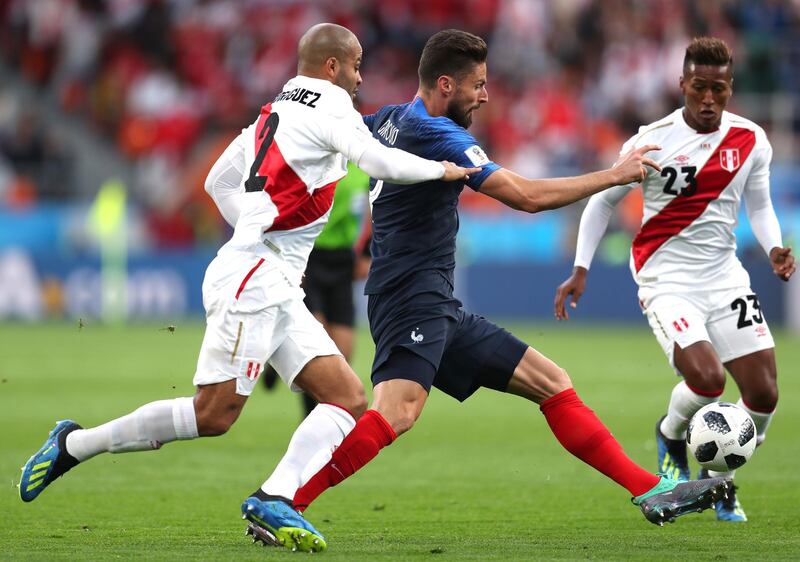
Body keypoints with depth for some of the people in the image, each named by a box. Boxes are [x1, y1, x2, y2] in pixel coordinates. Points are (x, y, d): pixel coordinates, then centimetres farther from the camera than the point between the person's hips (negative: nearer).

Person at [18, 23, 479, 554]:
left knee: (350, 399, 0)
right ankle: (75, 445, 1)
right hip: (252, 278, -10)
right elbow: (379, 161, -22)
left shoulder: (274, 112, 19)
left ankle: (272, 502, -14)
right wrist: (442, 170, -6)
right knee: (213, 415, -11)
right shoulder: (330, 108, -7)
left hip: (278, 291, 10)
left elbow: (219, 182, 25)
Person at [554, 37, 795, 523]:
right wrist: (581, 271, -2)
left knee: (764, 394, -4)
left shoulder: (751, 141, 1)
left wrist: (774, 247, -3)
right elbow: (603, 200, 3)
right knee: (707, 378, -25)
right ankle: (671, 436, 11)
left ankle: (721, 482, 23)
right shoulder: (653, 141, -10)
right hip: (667, 280, -4)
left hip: (726, 277, 4)